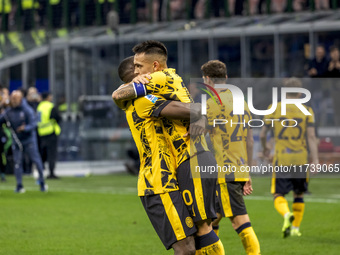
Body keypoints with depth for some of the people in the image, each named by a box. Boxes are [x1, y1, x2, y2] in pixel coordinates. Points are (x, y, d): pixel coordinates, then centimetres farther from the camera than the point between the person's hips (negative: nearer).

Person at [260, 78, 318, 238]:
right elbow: (311, 136, -4)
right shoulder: (306, 110, 3)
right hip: (301, 159, 1)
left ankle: (287, 215, -30)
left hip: (281, 159, -1)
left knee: (279, 195, 0)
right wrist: (315, 159, -5)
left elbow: (263, 134, 9)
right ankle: (296, 228, 15)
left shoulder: (274, 109, 3)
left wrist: (265, 148, 29)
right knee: (298, 195, 17)